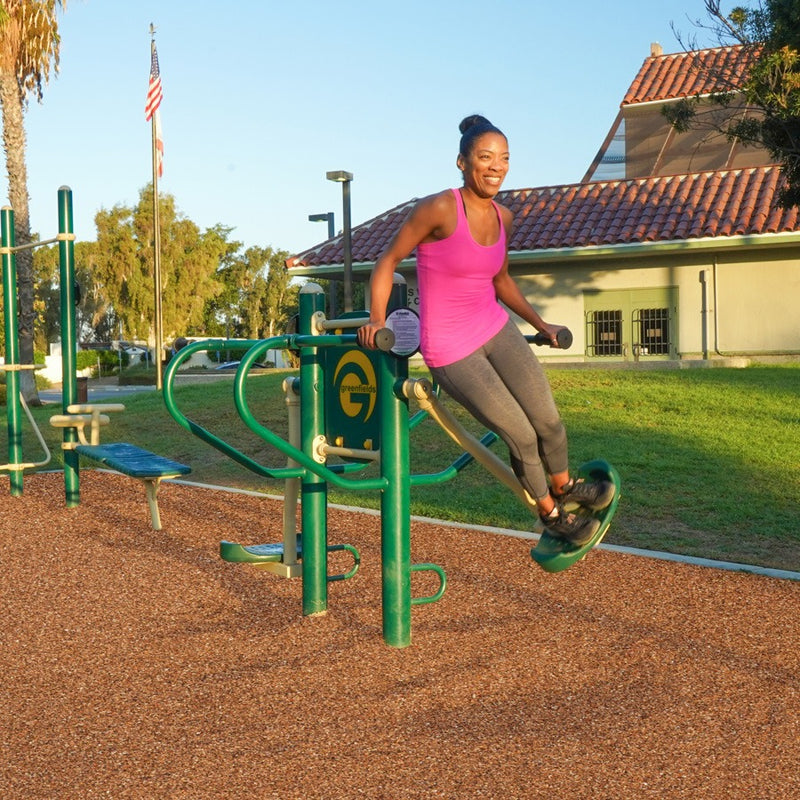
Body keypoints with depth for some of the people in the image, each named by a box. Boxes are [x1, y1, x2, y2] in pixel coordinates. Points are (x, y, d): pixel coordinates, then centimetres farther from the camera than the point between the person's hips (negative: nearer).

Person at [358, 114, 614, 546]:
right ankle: (551, 515, 27)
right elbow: (389, 259, -10)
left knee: (548, 418, 6)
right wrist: (376, 320, -19)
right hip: (451, 351, -6)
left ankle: (564, 487, 38)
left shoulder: (503, 217, 2)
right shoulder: (440, 208, -19)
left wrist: (540, 323, 17)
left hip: (497, 330, 6)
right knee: (522, 435, 0)